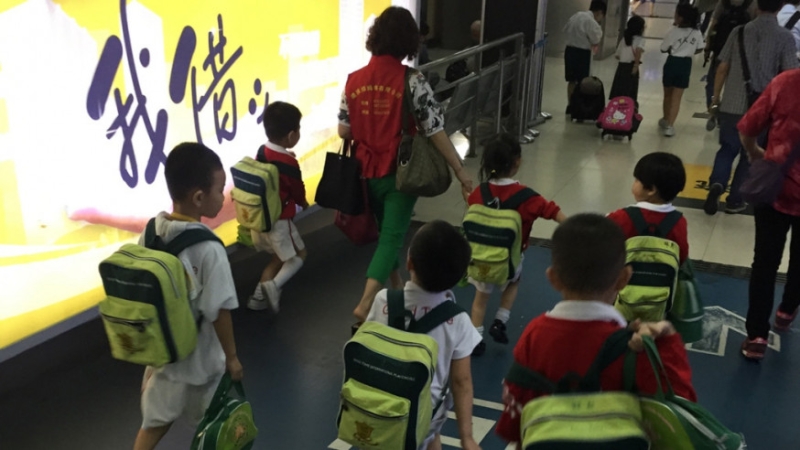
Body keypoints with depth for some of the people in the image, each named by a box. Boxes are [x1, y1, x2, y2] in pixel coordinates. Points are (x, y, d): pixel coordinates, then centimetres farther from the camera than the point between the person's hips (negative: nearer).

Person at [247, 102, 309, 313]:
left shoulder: (262, 152, -2)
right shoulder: (289, 163, -22)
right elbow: (298, 192, -7)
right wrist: (303, 203, 16)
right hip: (278, 220, -7)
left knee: (280, 257, 21)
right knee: (299, 255, 11)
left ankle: (259, 295, 19)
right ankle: (273, 286, -7)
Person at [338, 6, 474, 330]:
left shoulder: (354, 80, -3)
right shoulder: (413, 82, -15)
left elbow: (344, 131, 3)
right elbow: (435, 132, -15)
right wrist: (462, 173, -8)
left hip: (368, 172, 5)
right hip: (400, 174, -5)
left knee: (386, 230, 23)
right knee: (392, 235, 3)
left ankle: (396, 287, 41)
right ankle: (366, 304, -9)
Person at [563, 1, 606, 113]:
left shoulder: (576, 16, 10)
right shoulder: (591, 21, -17)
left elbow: (566, 30, 18)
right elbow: (595, 38, -15)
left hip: (570, 49, 8)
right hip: (582, 52, -8)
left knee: (572, 80, 15)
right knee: (581, 82, 0)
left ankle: (570, 105, 22)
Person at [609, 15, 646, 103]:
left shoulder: (624, 38, 13)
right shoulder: (640, 39, -4)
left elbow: (617, 55, 14)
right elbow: (638, 50, -24)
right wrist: (636, 65, -22)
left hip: (621, 67, 5)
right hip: (631, 68, -5)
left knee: (617, 93, 7)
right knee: (630, 95, -4)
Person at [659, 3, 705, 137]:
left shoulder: (674, 31, -15)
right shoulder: (697, 33, -3)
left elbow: (664, 49, -10)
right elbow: (699, 49, 7)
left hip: (672, 63, -2)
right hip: (685, 65, 2)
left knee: (668, 94, 18)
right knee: (677, 97, 5)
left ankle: (666, 120, 35)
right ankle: (669, 126, -2)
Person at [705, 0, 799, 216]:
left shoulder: (739, 31, 1)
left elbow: (722, 68, 3)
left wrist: (715, 98, 12)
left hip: (731, 105, 2)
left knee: (727, 149, 17)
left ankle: (717, 183, -8)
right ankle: (734, 200, 20)